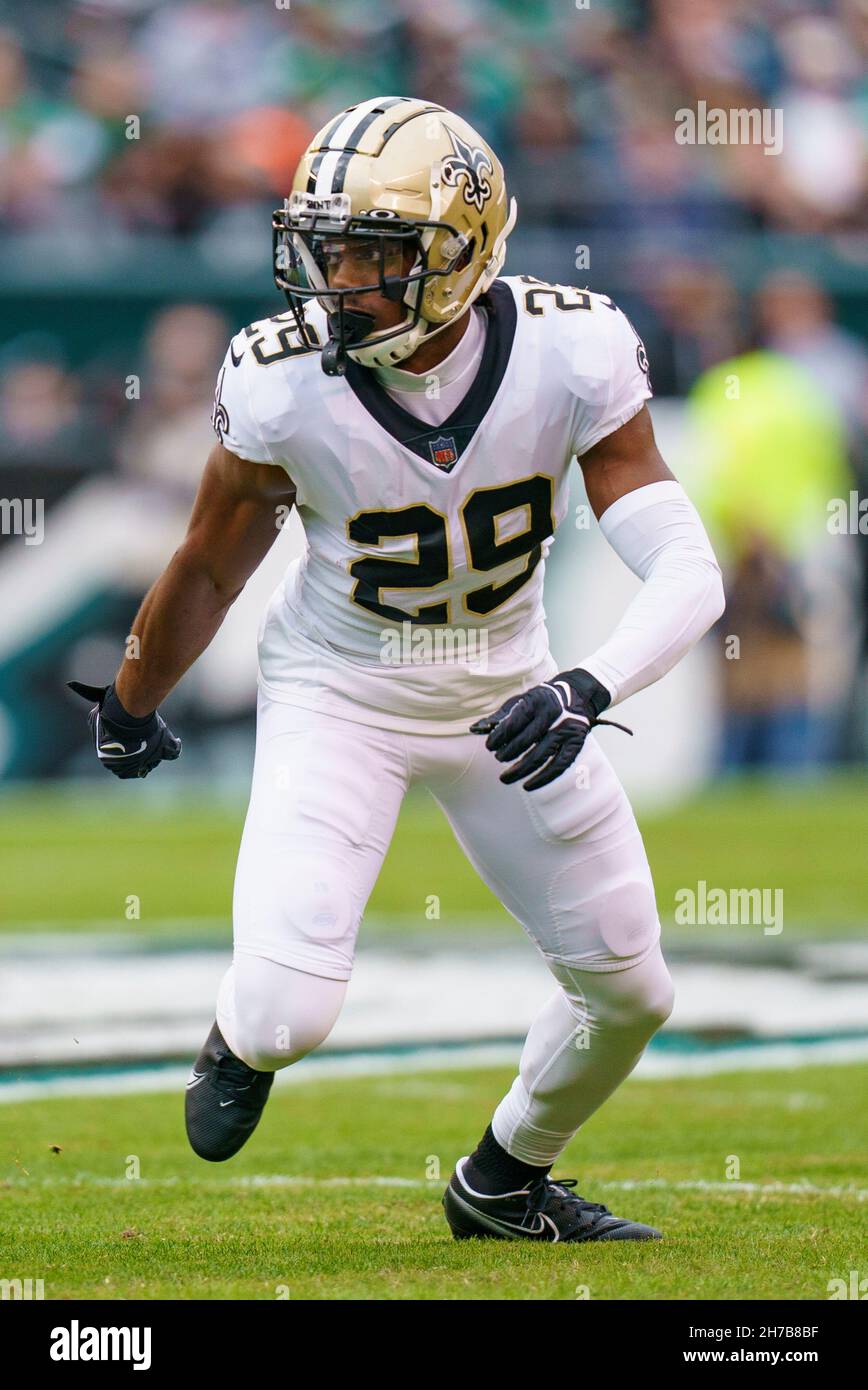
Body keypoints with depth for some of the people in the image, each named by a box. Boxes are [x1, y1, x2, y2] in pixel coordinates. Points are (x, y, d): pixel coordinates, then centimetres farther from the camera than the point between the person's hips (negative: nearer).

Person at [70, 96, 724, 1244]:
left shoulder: (572, 352, -24)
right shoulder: (284, 381, -25)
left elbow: (686, 570, -27)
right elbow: (210, 567, -6)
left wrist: (589, 689, -45)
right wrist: (131, 708, 8)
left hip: (507, 693, 2)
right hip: (338, 695, -2)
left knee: (631, 998, 9)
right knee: (287, 1012, -19)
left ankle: (504, 1184, 39)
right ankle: (246, 1041, 21)